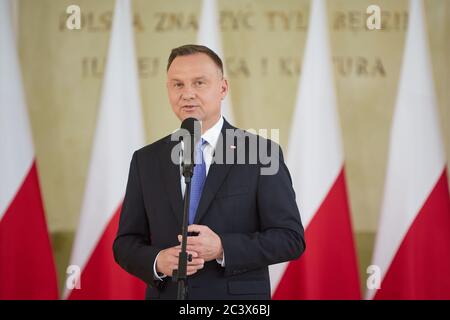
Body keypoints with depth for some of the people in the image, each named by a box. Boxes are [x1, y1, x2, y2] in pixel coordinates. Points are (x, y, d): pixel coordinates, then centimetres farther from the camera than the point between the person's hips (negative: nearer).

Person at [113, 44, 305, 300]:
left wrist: (222, 248, -20)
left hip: (238, 309, -2)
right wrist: (157, 262, -14)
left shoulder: (261, 154, -4)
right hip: (167, 293, 2)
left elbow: (291, 239, -8)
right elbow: (126, 243, 6)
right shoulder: (146, 161, 5)